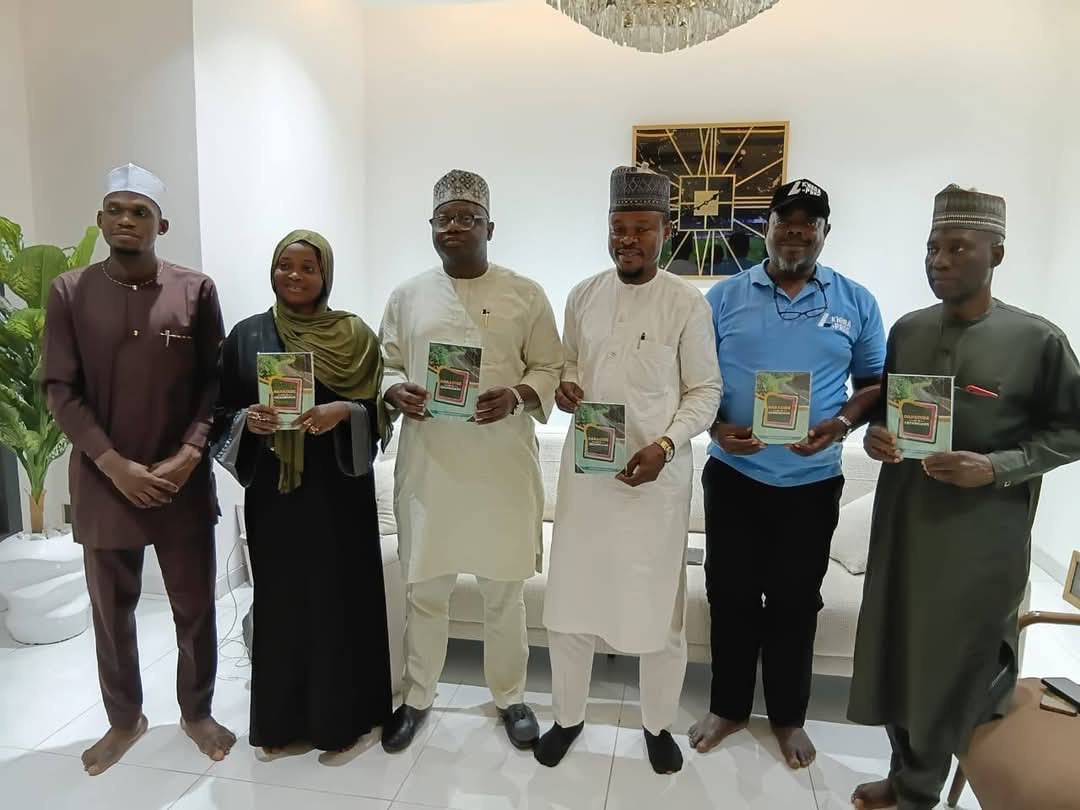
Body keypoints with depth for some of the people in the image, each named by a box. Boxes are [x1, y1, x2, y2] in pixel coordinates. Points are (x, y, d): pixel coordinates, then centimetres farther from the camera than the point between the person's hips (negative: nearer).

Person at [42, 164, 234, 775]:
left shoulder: (196, 290, -1)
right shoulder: (69, 293, 0)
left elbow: (215, 382, -1)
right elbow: (60, 390, -3)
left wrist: (189, 455, -12)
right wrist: (114, 464, -12)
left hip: (183, 482, 0)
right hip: (104, 482, 1)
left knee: (195, 608, 11)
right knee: (112, 611, 15)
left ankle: (198, 713, 32)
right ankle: (125, 720, 36)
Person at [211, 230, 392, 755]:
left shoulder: (355, 334, 0)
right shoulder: (248, 335, 5)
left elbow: (382, 408, 0)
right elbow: (221, 411, 8)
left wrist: (344, 411, -19)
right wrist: (247, 420, -13)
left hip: (339, 489, -1)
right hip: (273, 490, 2)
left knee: (340, 596, 4)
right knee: (280, 598, 10)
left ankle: (342, 715, 22)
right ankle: (281, 718, 27)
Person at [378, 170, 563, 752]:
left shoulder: (525, 295, 1)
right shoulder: (407, 296, 6)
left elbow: (551, 370, 2)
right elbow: (384, 368, 10)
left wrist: (518, 396, -18)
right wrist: (396, 392, -12)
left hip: (501, 465, -1)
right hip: (428, 463, 2)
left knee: (504, 589, 11)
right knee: (425, 588, 13)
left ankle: (510, 697, 33)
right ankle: (417, 697, 34)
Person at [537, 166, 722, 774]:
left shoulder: (688, 304, -6)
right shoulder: (583, 295, 5)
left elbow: (705, 391, -5)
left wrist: (665, 445, -19)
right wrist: (563, 387, -8)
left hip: (656, 472, -3)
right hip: (585, 467, 4)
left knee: (659, 603, 8)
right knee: (570, 595, 10)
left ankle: (659, 724, 33)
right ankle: (569, 716, 32)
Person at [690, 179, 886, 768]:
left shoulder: (856, 303, 2)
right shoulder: (726, 297, 1)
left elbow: (875, 382, 7)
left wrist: (842, 422, -13)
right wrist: (715, 427, -14)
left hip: (811, 484, 0)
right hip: (733, 476, 0)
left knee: (795, 603, 12)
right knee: (730, 596, 10)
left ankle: (788, 717, 33)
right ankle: (728, 708, 31)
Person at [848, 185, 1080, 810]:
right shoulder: (907, 331, 5)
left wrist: (997, 468, -17)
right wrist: (876, 435, -6)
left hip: (981, 531, -4)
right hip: (903, 517, 5)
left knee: (956, 659, 7)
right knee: (897, 649, 12)